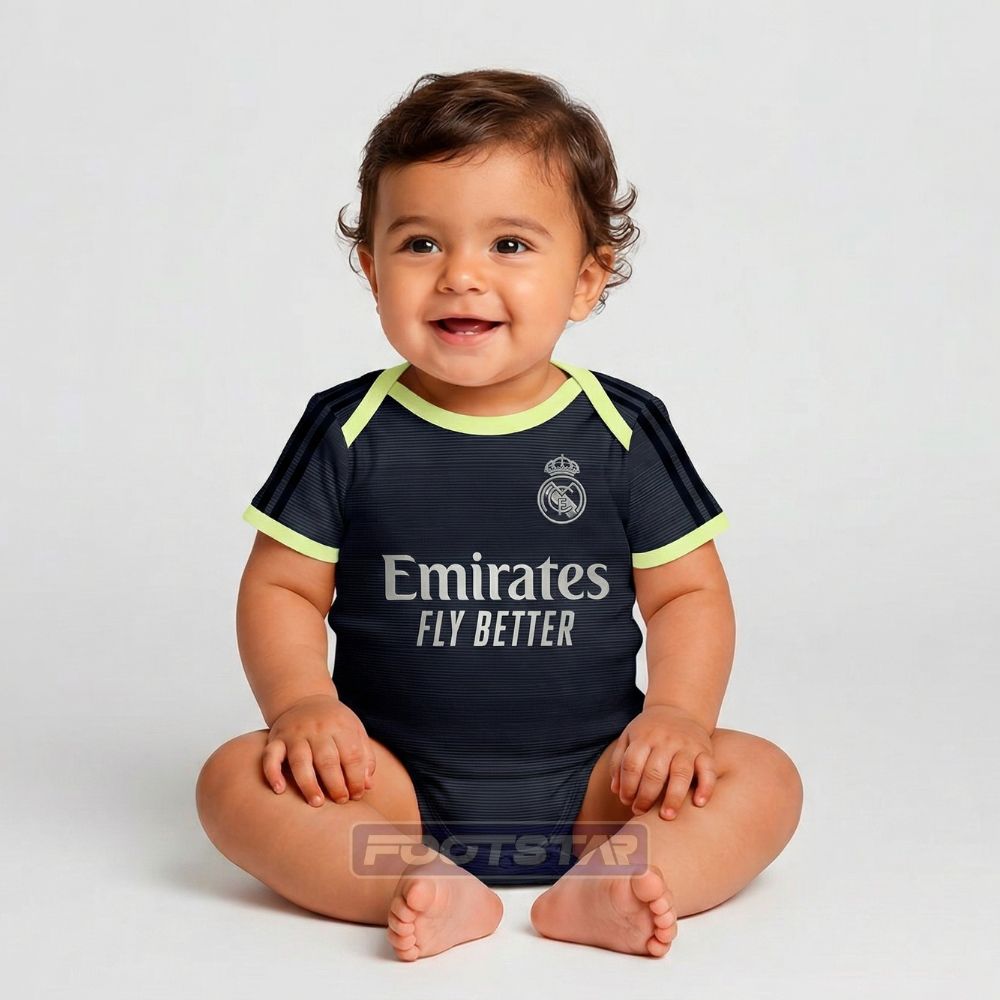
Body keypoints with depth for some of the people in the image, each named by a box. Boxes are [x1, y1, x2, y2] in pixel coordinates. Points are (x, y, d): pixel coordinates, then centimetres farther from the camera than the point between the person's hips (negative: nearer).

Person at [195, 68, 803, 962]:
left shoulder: (625, 430, 0)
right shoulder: (349, 430, 0)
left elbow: (689, 593, 4)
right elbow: (281, 588, 2)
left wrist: (678, 712, -13)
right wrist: (302, 702, -16)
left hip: (589, 786, 1)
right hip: (395, 786, 0)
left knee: (762, 777, -19)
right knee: (237, 778, -23)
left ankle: (597, 890, -37)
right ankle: (431, 892, -36)